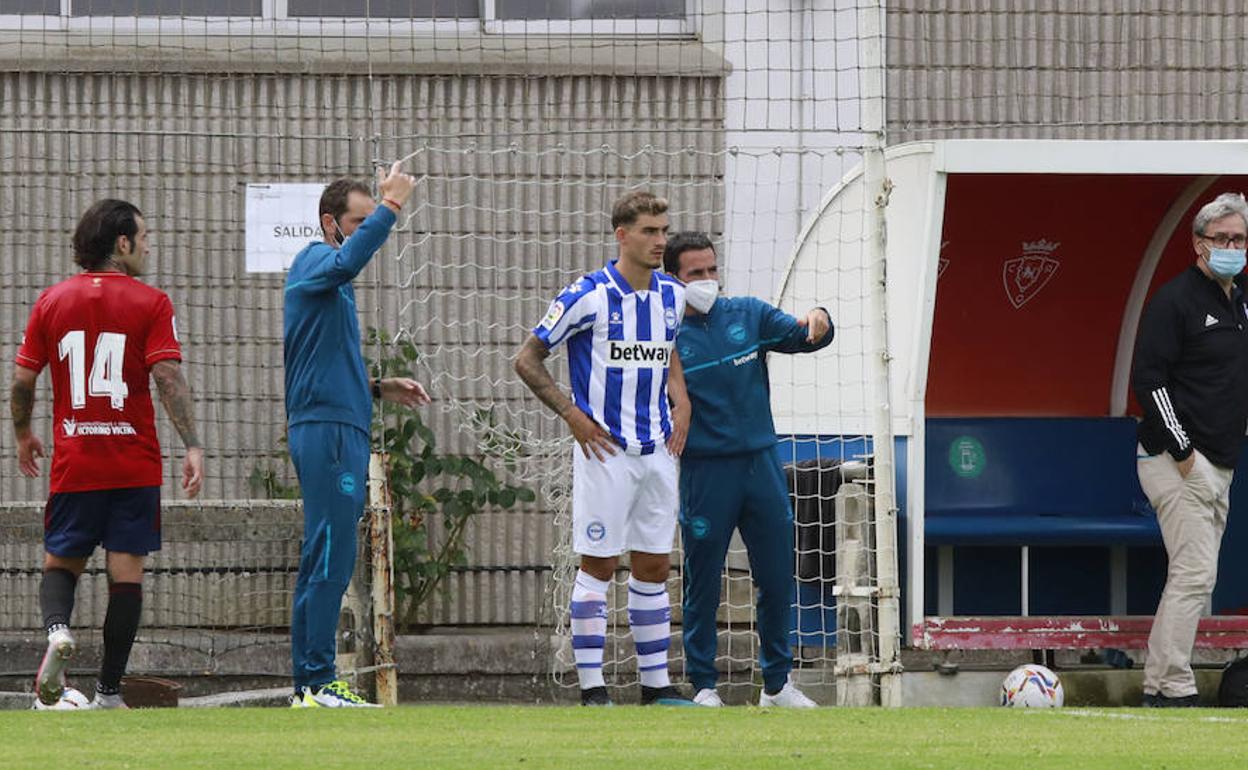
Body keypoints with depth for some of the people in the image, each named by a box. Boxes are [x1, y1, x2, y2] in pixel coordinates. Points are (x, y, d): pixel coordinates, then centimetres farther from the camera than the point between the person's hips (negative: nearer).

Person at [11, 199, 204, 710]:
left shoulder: (52, 302, 5)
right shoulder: (150, 304, -4)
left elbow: (21, 381, 6)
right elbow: (169, 378, -14)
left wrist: (23, 436, 22)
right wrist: (192, 447, -15)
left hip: (73, 464, 2)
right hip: (135, 466, -2)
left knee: (61, 563, 15)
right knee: (126, 573, 3)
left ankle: (57, 629, -17)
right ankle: (109, 692, 1)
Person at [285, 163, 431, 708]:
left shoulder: (331, 282, 23)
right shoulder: (315, 261, -6)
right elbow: (347, 261, -33)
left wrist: (377, 389, 21)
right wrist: (390, 208, -33)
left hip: (338, 428, 11)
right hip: (328, 432, -11)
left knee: (324, 561, 11)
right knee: (331, 560, -12)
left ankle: (308, 684, 13)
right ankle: (319, 682, -13)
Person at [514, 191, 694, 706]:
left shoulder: (672, 296, 8)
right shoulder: (587, 296, -9)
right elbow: (528, 359, -4)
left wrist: (681, 404, 10)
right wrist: (574, 417, -9)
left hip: (658, 451, 6)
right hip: (605, 451, -6)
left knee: (654, 566, 9)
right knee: (598, 564, -3)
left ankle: (656, 683, 14)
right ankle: (592, 686, 0)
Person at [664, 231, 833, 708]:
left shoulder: (747, 315, 7)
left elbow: (801, 337, 2)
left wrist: (817, 323, -19)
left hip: (762, 465, 4)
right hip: (705, 471, -4)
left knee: (777, 579, 7)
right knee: (702, 584, 2)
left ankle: (777, 683, 18)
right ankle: (703, 686, 11)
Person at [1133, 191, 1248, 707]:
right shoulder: (1175, 300, -12)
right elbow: (1149, 379, -17)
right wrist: (1182, 451, -18)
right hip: (1178, 464, -9)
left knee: (1194, 576, 9)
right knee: (1194, 573, -14)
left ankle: (1160, 684, 12)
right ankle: (1171, 686, -13)